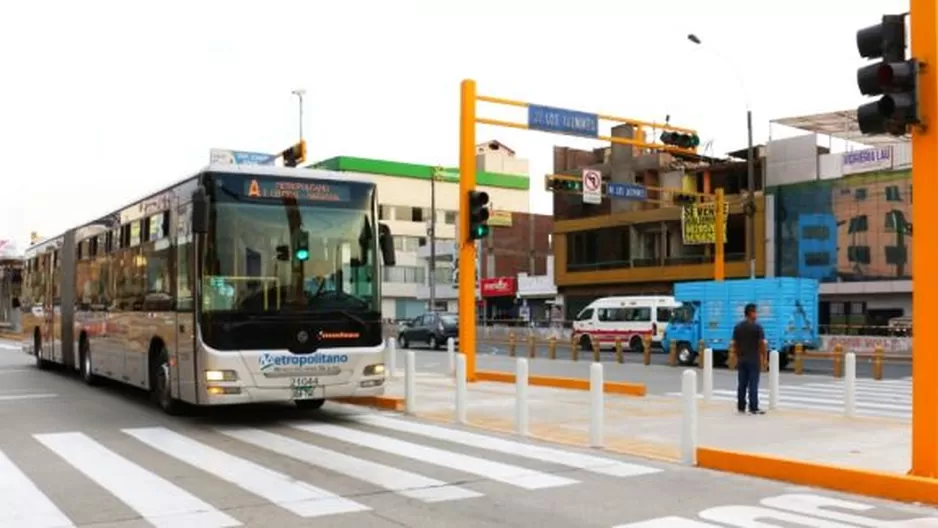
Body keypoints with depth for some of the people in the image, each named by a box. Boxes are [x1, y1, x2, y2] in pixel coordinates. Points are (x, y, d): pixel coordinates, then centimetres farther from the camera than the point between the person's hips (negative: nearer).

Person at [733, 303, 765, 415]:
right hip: (754, 360, -5)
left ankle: (741, 407, 10)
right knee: (753, 385, -3)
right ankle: (754, 408, -2)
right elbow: (761, 343, -11)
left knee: (742, 384, 8)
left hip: (741, 359, 5)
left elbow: (735, 343, 7)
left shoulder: (738, 327, 6)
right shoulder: (757, 327, -10)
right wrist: (762, 357, -1)